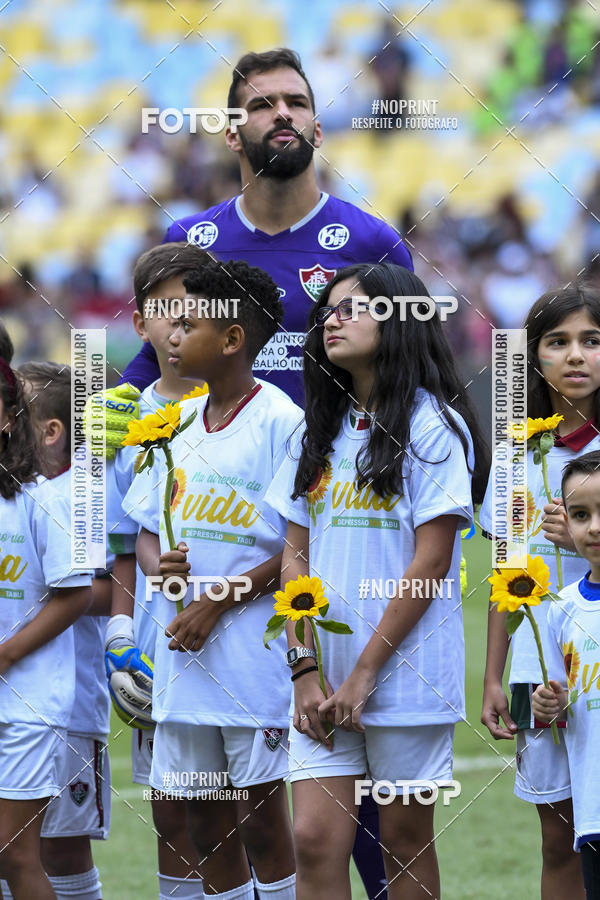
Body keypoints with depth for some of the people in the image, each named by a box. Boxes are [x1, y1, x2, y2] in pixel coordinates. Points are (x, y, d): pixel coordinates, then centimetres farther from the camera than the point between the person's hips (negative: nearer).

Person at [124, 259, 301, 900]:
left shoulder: (279, 421, -9)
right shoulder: (179, 422, 12)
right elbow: (148, 528, 19)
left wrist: (222, 601, -15)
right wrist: (158, 565, -5)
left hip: (254, 650, -7)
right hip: (180, 654, 7)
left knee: (262, 813, -2)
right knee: (203, 816, 10)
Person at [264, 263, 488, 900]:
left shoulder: (433, 427, -5)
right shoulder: (319, 435, 14)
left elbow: (431, 562, -10)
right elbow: (296, 558, 12)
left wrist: (365, 674, -12)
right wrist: (306, 672, -1)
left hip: (405, 674, -5)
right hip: (325, 679, 5)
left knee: (405, 840, 3)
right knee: (315, 840, -5)